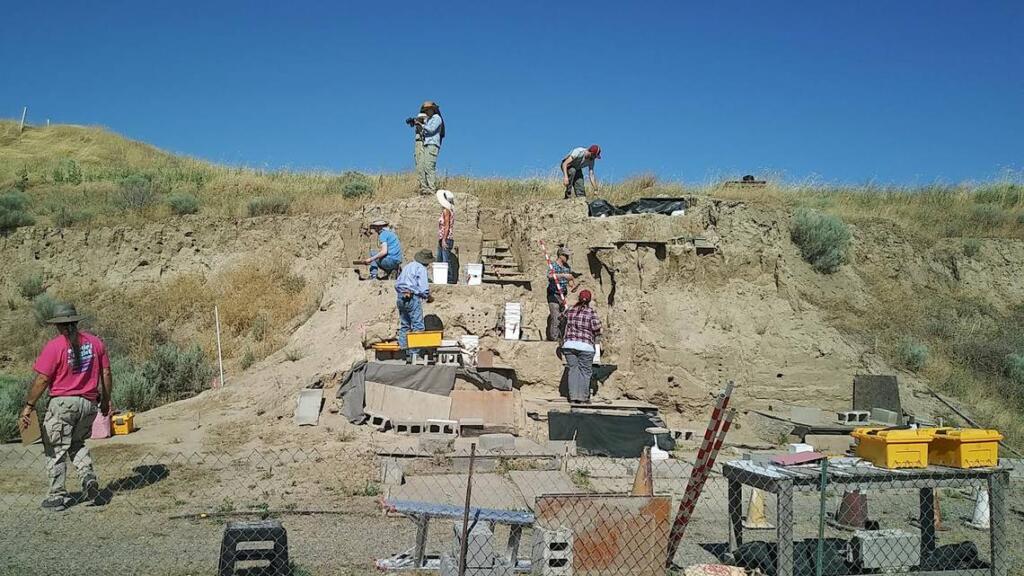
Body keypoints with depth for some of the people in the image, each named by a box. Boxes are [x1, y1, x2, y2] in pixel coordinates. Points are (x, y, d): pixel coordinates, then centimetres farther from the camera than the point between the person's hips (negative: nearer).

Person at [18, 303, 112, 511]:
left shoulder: (54, 346, -10)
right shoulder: (95, 342, 5)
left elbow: (42, 380, -11)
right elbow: (106, 374, 8)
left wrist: (29, 406, -4)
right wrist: (106, 400, 19)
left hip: (63, 403, -5)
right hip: (89, 403, 5)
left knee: (57, 450, 6)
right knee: (78, 444, 23)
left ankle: (58, 496, 11)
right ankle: (88, 476, 1)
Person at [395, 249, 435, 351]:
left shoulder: (407, 266, 17)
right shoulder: (421, 268, -7)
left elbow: (397, 284, 17)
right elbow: (423, 288, -15)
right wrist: (429, 298, 3)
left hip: (401, 298, 8)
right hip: (413, 298, -8)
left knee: (404, 325, 15)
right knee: (418, 326, -4)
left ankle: (403, 347, 15)